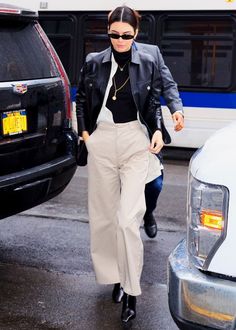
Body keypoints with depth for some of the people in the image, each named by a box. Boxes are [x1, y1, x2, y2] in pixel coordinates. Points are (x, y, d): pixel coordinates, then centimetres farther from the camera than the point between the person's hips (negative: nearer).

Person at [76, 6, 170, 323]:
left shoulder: (147, 64, 4)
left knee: (128, 217, -11)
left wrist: (158, 130, -6)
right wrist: (85, 132, 5)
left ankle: (131, 291, -3)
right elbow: (81, 99, 14)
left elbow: (154, 103, 10)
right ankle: (116, 276, 26)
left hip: (135, 142, -2)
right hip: (101, 141, 2)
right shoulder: (94, 63, 5)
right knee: (104, 215, 9)